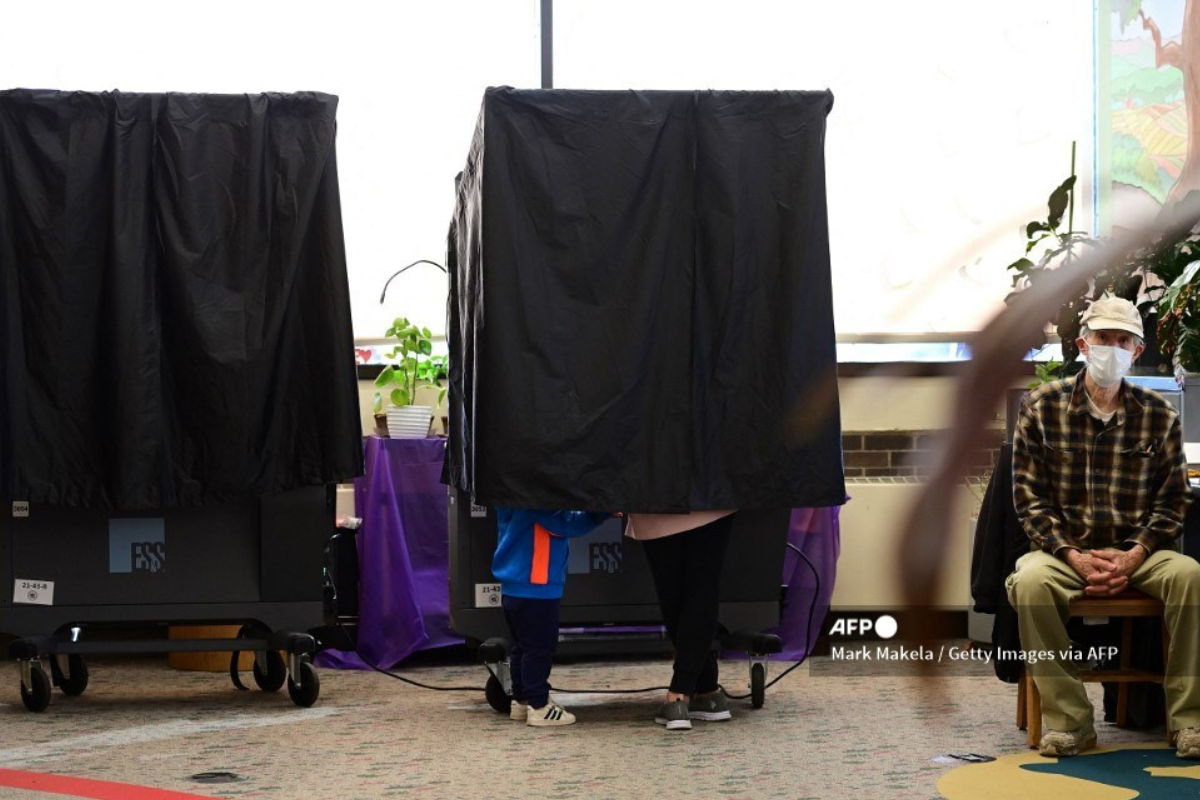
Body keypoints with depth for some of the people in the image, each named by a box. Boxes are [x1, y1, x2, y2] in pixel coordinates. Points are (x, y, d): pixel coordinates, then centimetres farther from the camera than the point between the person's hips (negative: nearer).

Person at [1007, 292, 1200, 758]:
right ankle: (1068, 719, -25)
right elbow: (1029, 497, -2)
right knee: (1030, 580, -34)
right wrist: (1073, 556, -14)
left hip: (1137, 551, 1)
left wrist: (1135, 556, -13)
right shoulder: (1041, 407, 1)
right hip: (1065, 549, -1)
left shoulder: (1159, 417, 5)